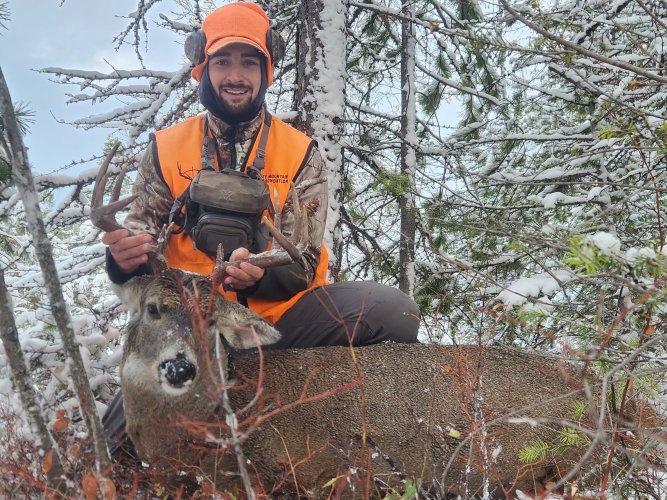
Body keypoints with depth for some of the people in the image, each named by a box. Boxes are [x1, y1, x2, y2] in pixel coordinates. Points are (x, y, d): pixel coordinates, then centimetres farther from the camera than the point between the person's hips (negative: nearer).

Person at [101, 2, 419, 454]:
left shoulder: (301, 154, 2)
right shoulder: (166, 148, 6)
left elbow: (302, 264, -4)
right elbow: (144, 231, 3)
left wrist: (259, 275, -28)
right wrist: (125, 255, -23)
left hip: (280, 314, 0)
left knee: (392, 311, -26)